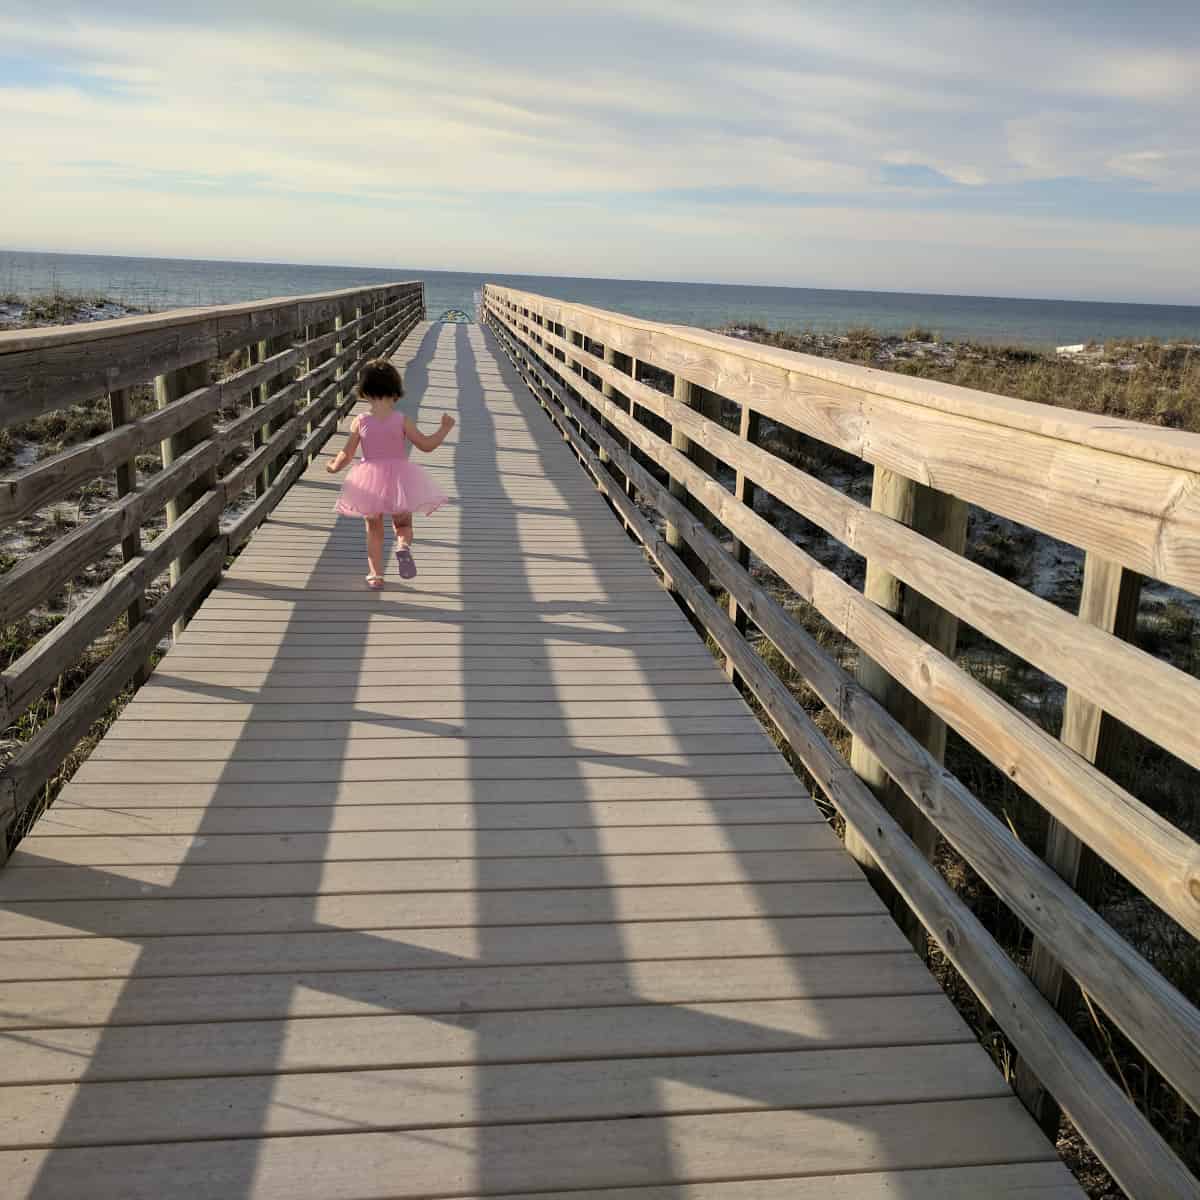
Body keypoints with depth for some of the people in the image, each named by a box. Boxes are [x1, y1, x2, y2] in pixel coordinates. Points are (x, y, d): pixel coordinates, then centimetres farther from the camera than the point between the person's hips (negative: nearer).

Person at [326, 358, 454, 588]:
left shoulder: (360, 422, -5)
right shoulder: (402, 420, -9)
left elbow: (347, 454, -1)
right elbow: (426, 445, -4)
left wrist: (334, 467, 20)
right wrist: (445, 429, 11)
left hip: (370, 481, 1)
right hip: (398, 478, -1)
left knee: (374, 530, 16)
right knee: (403, 524, 17)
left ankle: (375, 575, 19)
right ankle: (403, 546, -17)